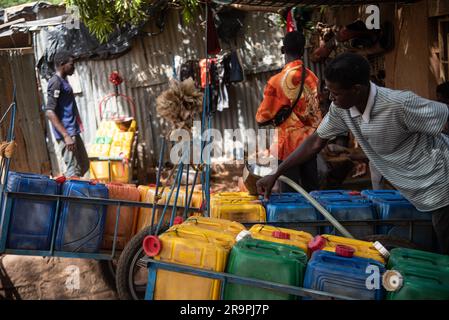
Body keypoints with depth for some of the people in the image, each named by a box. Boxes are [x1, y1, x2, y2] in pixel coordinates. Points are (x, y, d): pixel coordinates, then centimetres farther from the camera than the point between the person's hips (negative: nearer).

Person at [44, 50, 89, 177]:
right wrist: (66, 136, -25)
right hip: (66, 133, -10)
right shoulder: (55, 82, -13)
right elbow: (49, 112, -21)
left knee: (84, 165, 17)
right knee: (73, 171, -8)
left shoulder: (63, 81, 17)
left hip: (73, 132, 10)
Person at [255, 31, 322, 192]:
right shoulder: (312, 78, 0)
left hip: (289, 144, -5)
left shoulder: (276, 81, -15)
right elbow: (316, 111, 10)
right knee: (311, 189, 15)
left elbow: (262, 118, -8)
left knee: (290, 191, 4)